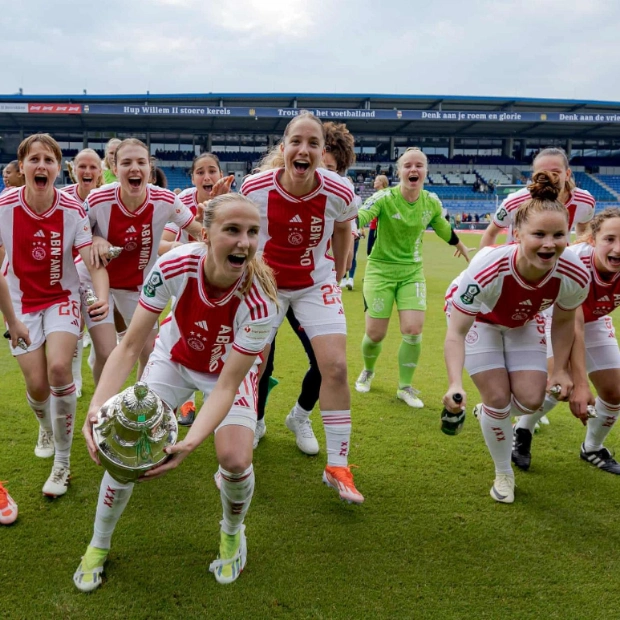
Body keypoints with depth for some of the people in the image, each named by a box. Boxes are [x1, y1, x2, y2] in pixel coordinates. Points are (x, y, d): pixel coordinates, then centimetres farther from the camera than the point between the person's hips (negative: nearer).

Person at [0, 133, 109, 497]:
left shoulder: (72, 210, -15)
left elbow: (94, 263, -19)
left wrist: (102, 299, -38)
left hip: (62, 298, -1)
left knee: (59, 367, -23)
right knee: (37, 384, -4)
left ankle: (63, 462, -5)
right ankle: (46, 428, 37)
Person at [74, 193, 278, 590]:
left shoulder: (259, 300, -36)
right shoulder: (174, 266, -33)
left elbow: (226, 384, -31)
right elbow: (131, 345, -27)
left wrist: (190, 444, -44)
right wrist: (98, 405, -41)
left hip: (230, 369, -1)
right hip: (174, 357, 2)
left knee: (235, 460, -18)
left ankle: (232, 534, 19)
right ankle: (98, 546, 20)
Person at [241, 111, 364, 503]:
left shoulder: (339, 193, -19)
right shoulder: (255, 188, -21)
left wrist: (338, 276, 10)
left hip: (317, 284, 0)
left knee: (336, 367, -9)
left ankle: (338, 467, 6)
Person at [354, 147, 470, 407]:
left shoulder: (432, 202, -4)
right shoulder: (384, 198, -17)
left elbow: (444, 229, 16)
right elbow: (357, 219, -31)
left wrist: (463, 249, 31)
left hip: (412, 272, 3)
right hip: (380, 271, -3)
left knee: (413, 330, -9)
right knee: (375, 334, -1)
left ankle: (405, 387, 13)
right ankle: (367, 371, 34)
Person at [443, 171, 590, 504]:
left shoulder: (575, 276, -31)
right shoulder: (487, 269, -44)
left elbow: (563, 321, -7)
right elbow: (456, 332, -37)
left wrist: (560, 369, -6)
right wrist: (455, 384, -50)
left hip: (524, 321, 4)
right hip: (478, 318, -3)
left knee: (530, 401, -4)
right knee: (498, 398, -8)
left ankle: (489, 412, 33)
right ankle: (503, 474, 18)